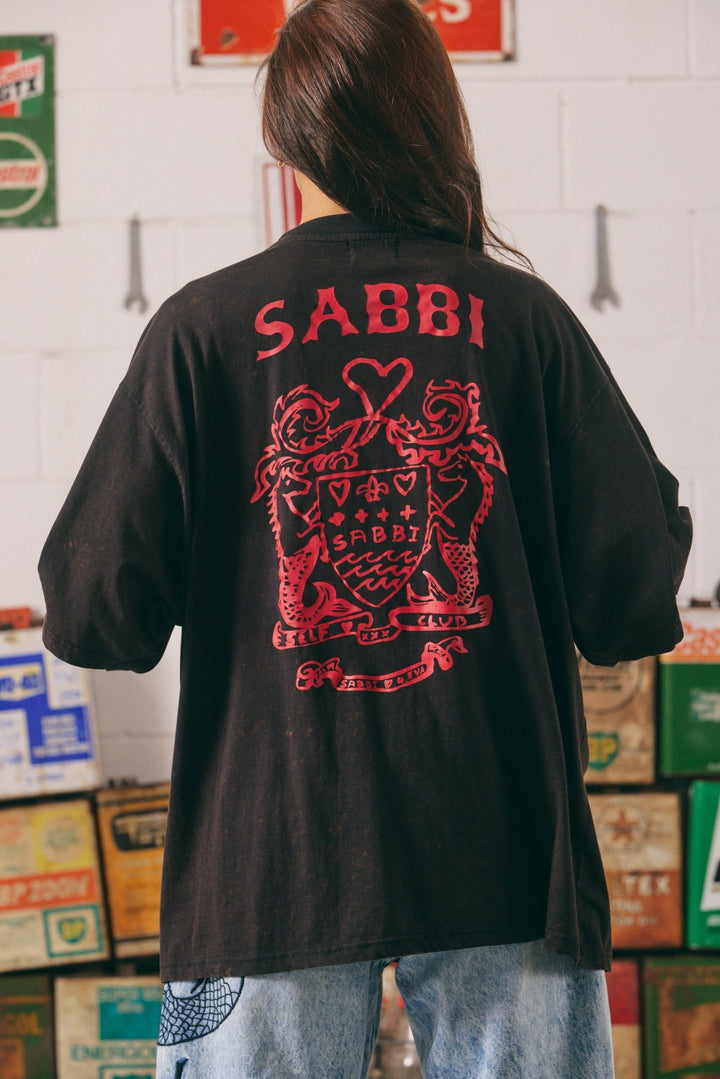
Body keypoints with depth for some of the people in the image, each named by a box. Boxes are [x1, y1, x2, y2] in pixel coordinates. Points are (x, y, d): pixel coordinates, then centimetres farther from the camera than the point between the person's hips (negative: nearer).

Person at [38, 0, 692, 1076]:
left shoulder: (202, 327, -3)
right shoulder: (525, 318, 0)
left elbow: (93, 620, -5)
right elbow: (635, 604, -3)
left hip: (269, 864, 0)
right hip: (507, 861, 1)